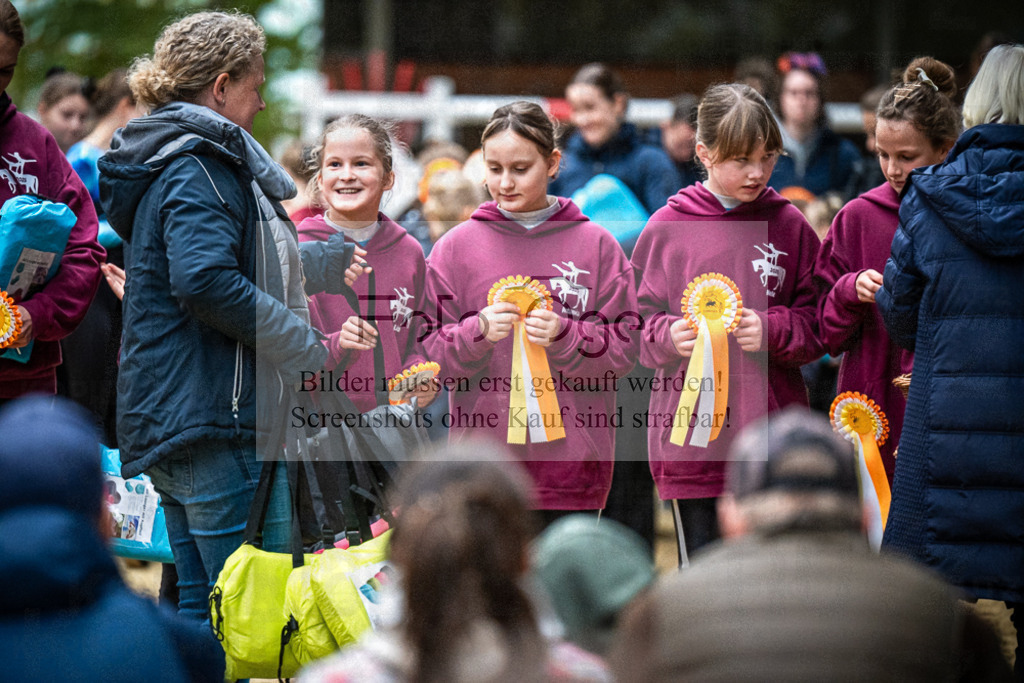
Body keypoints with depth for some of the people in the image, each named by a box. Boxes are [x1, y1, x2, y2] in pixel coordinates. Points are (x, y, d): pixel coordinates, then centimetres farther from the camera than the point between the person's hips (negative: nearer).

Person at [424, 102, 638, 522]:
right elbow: (429, 354, 5)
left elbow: (625, 347, 3)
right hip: (482, 455, 0)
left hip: (571, 459, 0)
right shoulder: (456, 247, 6)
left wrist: (564, 336, -15)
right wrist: (478, 333, -14)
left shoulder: (596, 245, 5)